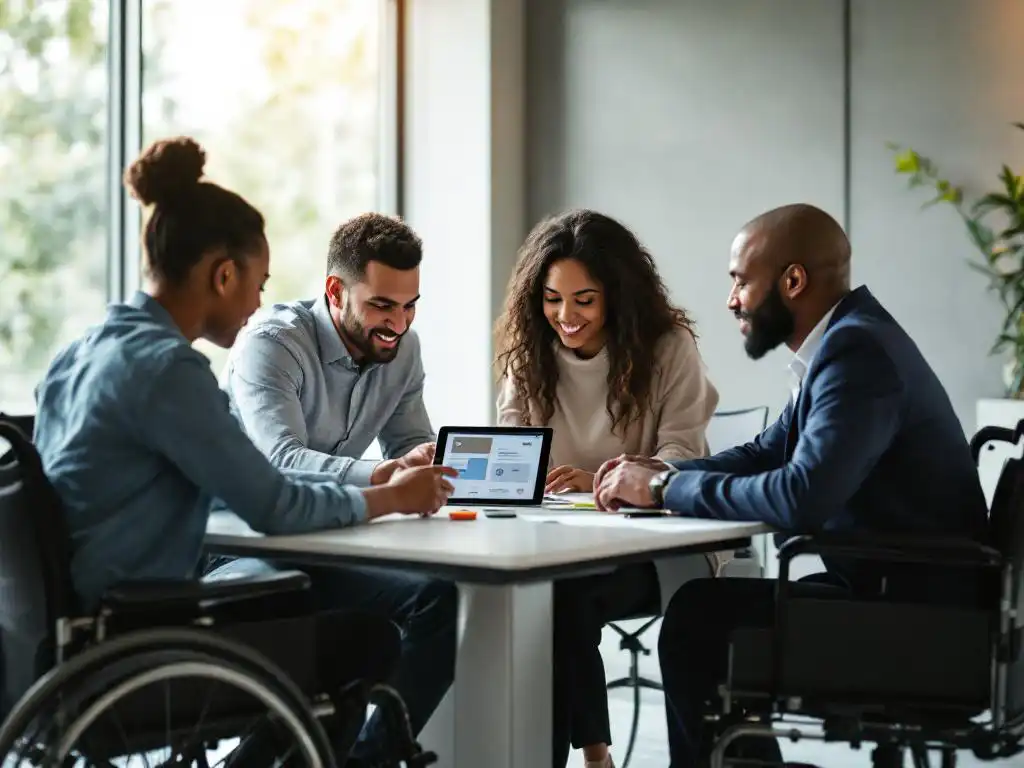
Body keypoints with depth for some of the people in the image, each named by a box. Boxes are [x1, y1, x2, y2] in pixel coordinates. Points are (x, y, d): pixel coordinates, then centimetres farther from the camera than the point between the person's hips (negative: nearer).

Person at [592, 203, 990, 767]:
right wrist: (660, 475, 4)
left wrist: (667, 487, -17)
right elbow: (768, 453, 19)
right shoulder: (843, 340, 11)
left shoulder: (857, 352, -20)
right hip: (885, 590, 10)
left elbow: (800, 498, -29)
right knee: (708, 611, 14)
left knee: (699, 615, -14)